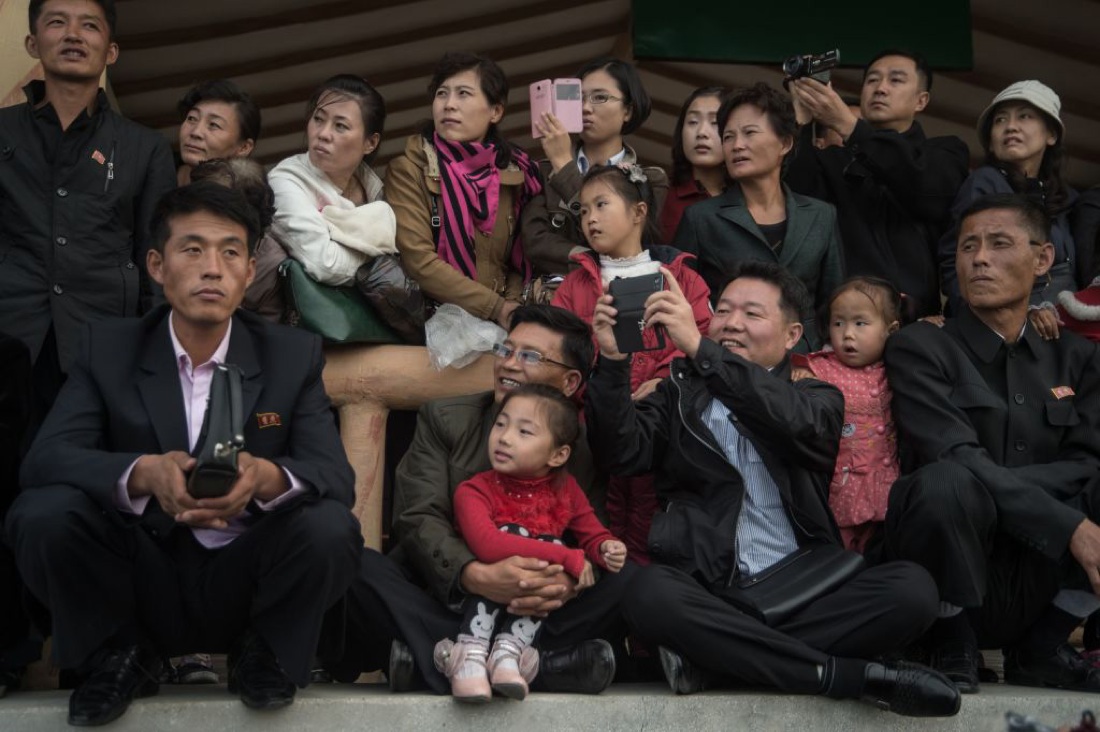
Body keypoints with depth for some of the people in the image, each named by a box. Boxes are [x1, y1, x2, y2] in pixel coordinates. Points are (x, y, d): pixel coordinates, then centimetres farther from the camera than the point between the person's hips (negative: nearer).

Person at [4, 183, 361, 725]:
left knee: (330, 529, -29)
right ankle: (118, 652, 2)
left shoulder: (294, 355, -1)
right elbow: (45, 458, -14)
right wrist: (145, 473, -35)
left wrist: (268, 477, -36)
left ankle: (264, 653, 2)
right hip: (141, 588, 0)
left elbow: (336, 475, -10)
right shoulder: (107, 349, -1)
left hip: (247, 588, 0)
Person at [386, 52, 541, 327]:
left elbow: (523, 256, 11)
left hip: (502, 321, 3)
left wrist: (513, 305, -8)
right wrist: (496, 307, -14)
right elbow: (418, 261, -11)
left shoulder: (515, 171, 7)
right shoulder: (408, 169, -4)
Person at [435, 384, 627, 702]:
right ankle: (471, 653, -36)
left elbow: (593, 536, 6)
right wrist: (566, 557, -33)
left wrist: (605, 549, -21)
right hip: (480, 597, -3)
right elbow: (487, 545, -30)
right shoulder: (475, 491, -12)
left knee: (552, 543, -22)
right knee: (512, 532, -26)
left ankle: (509, 651, -32)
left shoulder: (565, 489, 3)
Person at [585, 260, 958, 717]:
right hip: (707, 592, 0)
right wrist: (613, 361, -15)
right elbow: (623, 452, 0)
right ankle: (854, 677, -26)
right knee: (649, 593, -34)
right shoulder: (681, 393, 17)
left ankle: (716, 657, -21)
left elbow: (795, 421, -11)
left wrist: (699, 348, -22)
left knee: (912, 588, -24)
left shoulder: (817, 399, 14)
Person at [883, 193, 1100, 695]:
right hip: (952, 580, -4)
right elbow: (955, 460, -15)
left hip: (1042, 582, 4)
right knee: (948, 482, -34)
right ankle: (953, 648, -7)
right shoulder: (919, 348, -2)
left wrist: (991, 479, -19)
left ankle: (1040, 649, -1)